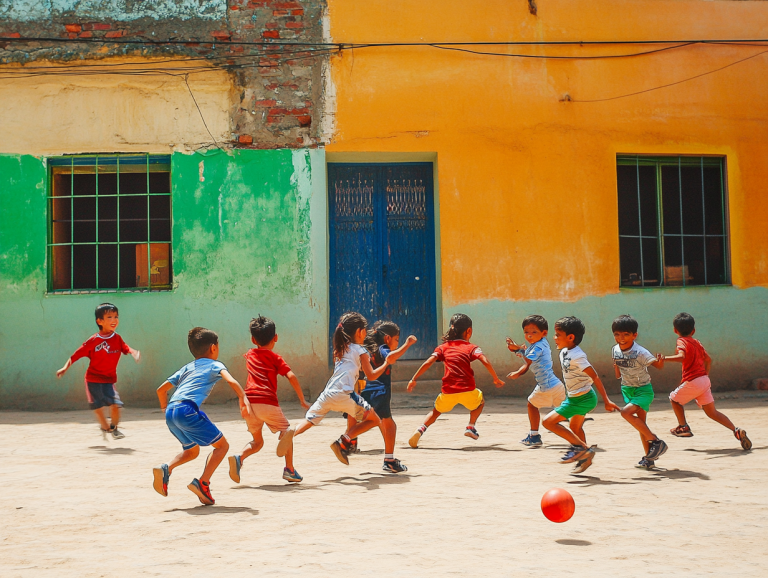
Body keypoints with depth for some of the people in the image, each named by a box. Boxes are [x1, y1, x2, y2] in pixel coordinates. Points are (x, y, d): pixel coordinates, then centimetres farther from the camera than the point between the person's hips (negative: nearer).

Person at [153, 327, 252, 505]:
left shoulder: (187, 368, 30)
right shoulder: (215, 364, 14)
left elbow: (161, 389, 30)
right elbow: (231, 381, -7)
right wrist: (243, 398, -15)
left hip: (170, 412, 7)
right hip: (188, 409, -7)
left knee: (192, 451, 26)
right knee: (222, 445, 6)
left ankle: (166, 468, 0)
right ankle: (203, 483, -9)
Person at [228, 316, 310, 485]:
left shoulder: (249, 355, 20)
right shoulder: (275, 358, 7)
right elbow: (291, 376, -6)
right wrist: (302, 400, -1)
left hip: (249, 402, 4)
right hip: (267, 402, -4)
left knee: (257, 441, 20)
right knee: (285, 431, 18)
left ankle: (239, 458, -10)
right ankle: (289, 470, -5)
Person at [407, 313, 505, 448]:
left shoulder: (444, 347, 14)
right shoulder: (471, 347, 9)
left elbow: (428, 362, 2)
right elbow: (485, 361, -8)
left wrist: (414, 379, 4)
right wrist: (496, 379, 0)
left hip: (448, 391, 2)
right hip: (467, 390, -1)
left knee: (436, 411, 27)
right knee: (480, 402, 32)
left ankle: (421, 429, 3)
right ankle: (471, 426, 16)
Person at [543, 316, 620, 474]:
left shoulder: (577, 356, -25)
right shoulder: (564, 352, 3)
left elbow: (595, 377, -25)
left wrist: (606, 401, -25)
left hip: (582, 399, -10)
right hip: (573, 397, 10)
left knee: (549, 421, -11)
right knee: (575, 427, 27)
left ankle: (580, 447, -6)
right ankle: (585, 457, 43)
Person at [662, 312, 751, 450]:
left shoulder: (681, 341, -6)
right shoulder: (697, 342, 17)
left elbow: (681, 357, -25)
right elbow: (708, 359, 23)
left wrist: (664, 358, -26)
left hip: (693, 382, -7)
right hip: (705, 380, 7)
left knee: (674, 398, 19)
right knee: (712, 412, 10)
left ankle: (683, 427, 19)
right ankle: (736, 430, -2)